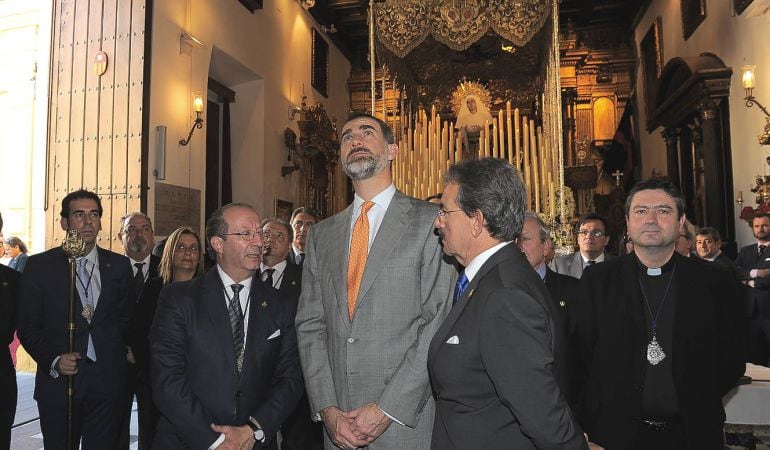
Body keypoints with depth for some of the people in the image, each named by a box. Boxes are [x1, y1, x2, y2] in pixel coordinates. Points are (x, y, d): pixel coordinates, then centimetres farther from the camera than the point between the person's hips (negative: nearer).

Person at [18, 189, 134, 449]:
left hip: (108, 381, 1)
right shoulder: (39, 266, 1)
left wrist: (117, 352, 3)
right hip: (58, 381, -1)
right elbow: (28, 327, 0)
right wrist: (53, 360, -13)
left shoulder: (119, 265, 5)